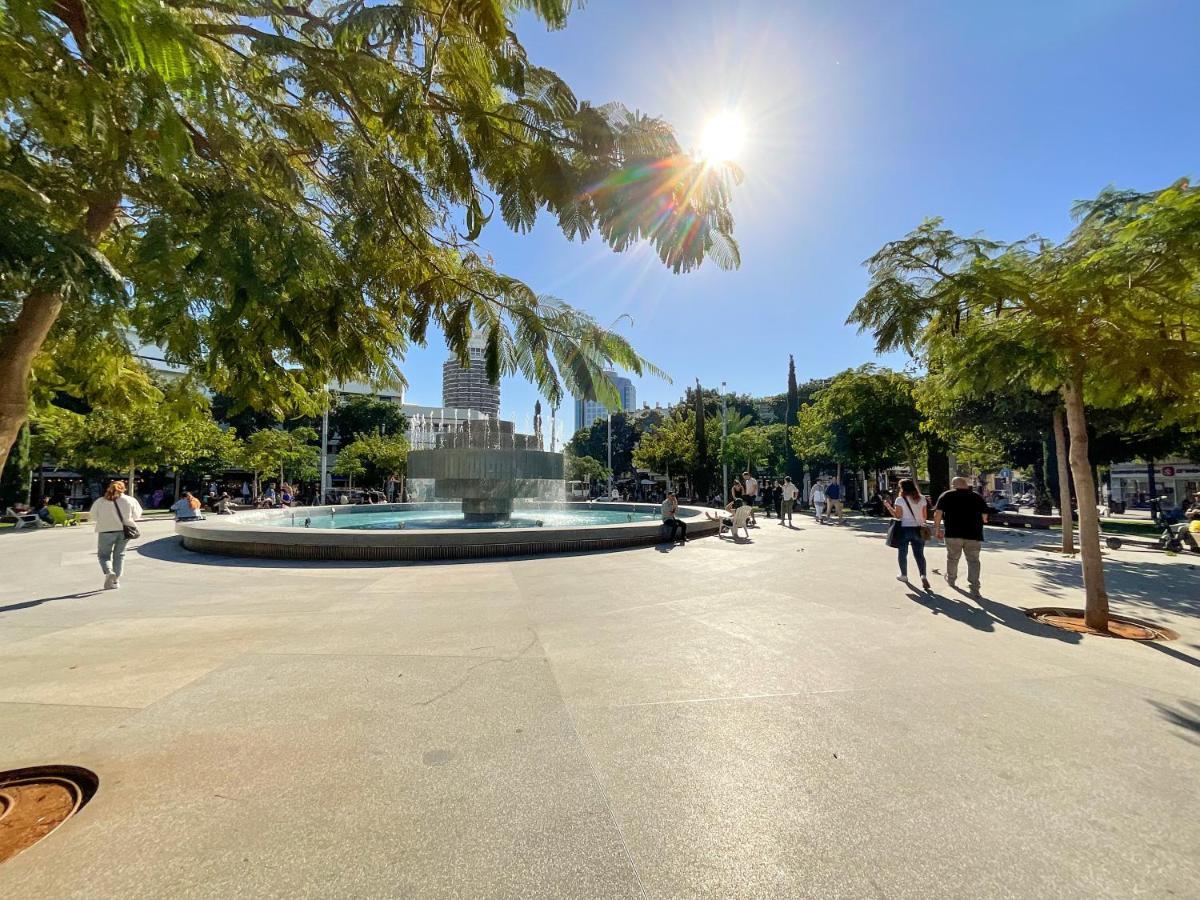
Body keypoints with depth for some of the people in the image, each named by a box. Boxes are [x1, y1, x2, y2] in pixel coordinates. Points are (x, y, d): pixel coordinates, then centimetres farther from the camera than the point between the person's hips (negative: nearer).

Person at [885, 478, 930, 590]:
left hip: (905, 529, -3)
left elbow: (898, 516, -11)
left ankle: (904, 575, 23)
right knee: (919, 554, 9)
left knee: (902, 553, 13)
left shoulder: (900, 500, -10)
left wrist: (888, 506, -3)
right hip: (918, 529, 4)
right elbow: (925, 516, 7)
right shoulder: (922, 499, 4)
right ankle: (923, 576, -8)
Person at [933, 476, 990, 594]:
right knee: (973, 560, 6)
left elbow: (938, 513, -5)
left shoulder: (947, 496, 4)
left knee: (952, 558, 15)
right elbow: (985, 516, 10)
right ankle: (974, 587, -1)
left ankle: (950, 579, 33)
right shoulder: (977, 497, 11)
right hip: (974, 534, 1)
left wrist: (937, 529, 1)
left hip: (953, 533, -1)